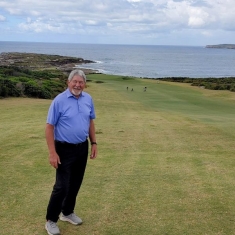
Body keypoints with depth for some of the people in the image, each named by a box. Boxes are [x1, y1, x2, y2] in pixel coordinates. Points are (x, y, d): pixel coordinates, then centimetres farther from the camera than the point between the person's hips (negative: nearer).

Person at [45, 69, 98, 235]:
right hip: (65, 149, -5)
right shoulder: (59, 101, -15)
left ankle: (67, 212, 33)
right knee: (62, 186, -4)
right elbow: (49, 127, -13)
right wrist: (52, 153, -18)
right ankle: (51, 220, 12)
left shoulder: (88, 99, 2)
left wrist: (94, 143, 9)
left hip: (82, 148, 6)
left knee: (76, 184, 15)